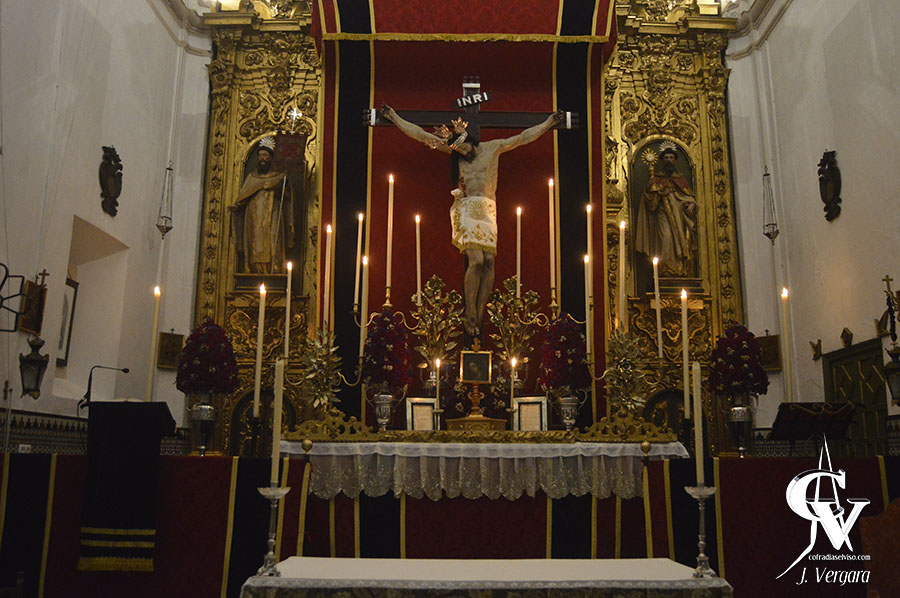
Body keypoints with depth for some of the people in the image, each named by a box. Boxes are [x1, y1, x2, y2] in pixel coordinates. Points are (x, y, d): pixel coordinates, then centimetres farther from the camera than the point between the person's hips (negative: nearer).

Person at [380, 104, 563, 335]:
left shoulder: (493, 147, 11)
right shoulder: (453, 149, 10)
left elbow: (523, 137, 16)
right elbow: (421, 135, 12)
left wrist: (549, 123, 18)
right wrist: (394, 117, 13)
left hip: (488, 210, 2)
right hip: (465, 210, -2)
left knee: (489, 260, -11)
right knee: (476, 260, -18)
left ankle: (478, 317, -6)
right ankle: (470, 317, -10)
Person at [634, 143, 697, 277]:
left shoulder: (681, 179, 21)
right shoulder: (656, 177, 12)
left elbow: (690, 195, 17)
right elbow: (649, 197, 2)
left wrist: (691, 204, -4)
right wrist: (652, 183, -14)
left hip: (680, 215, 3)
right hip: (663, 214, -3)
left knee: (682, 242, -6)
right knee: (666, 237, -22)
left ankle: (681, 272, -5)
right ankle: (667, 271, -24)